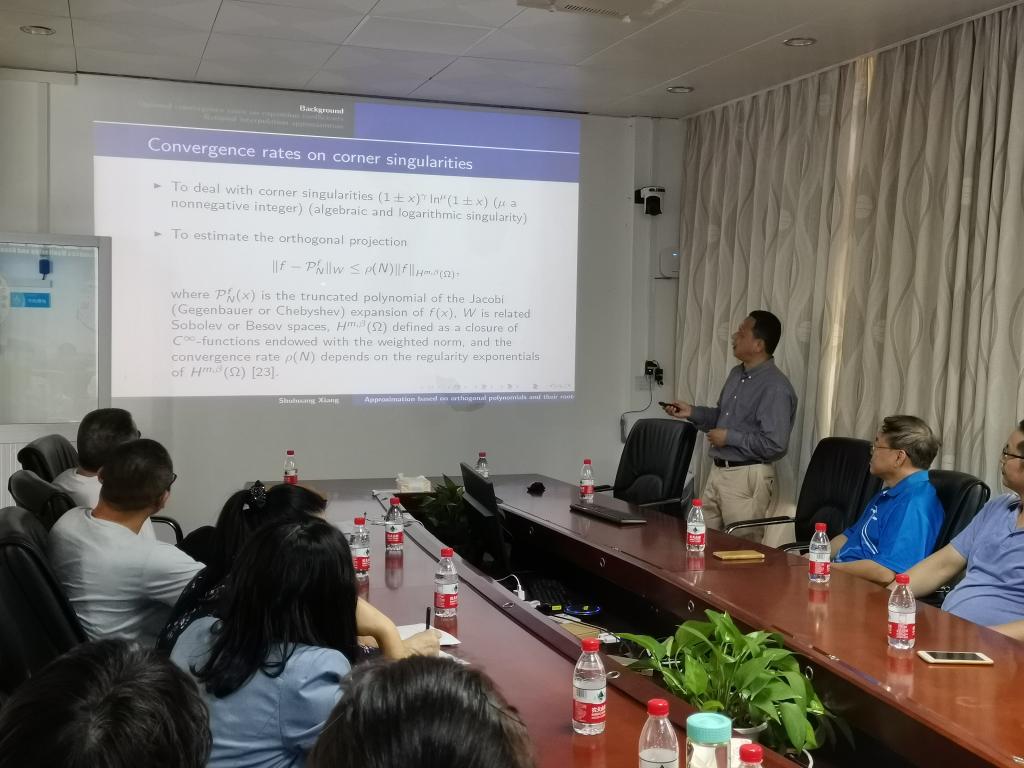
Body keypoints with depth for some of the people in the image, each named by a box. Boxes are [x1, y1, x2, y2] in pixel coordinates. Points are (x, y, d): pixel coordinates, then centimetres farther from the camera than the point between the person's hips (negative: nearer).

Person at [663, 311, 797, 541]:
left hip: (747, 478, -9)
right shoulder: (736, 374, 11)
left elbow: (775, 445, -24)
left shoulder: (776, 387, -19)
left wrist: (729, 438, -17)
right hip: (718, 471, 9)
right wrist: (692, 412, 8)